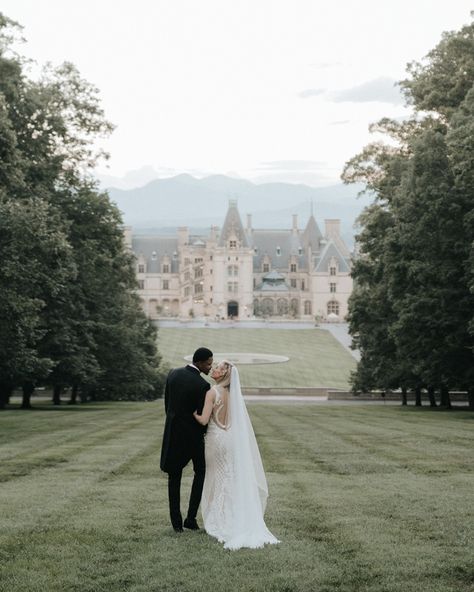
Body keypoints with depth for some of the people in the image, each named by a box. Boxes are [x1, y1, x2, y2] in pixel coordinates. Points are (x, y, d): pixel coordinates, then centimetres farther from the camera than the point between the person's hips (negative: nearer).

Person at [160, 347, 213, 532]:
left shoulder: (173, 374, -3)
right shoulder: (203, 386, -22)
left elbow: (167, 404, 5)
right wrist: (205, 432, 7)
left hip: (172, 431, 5)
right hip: (193, 433, -5)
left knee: (174, 476, 15)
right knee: (200, 472, 16)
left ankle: (176, 522, 10)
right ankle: (191, 518, 8)